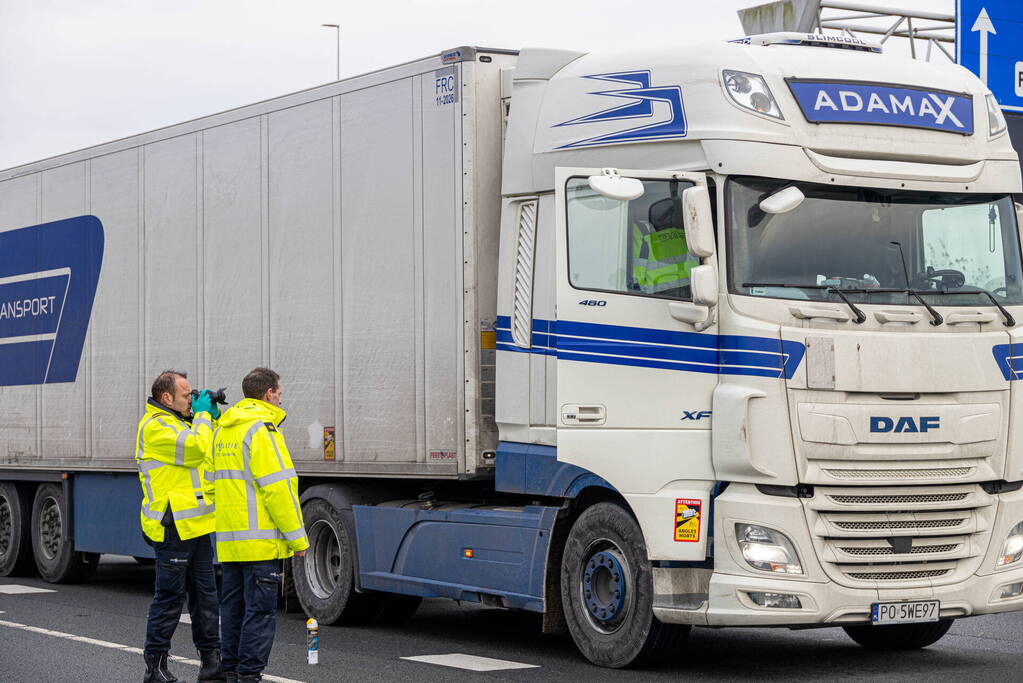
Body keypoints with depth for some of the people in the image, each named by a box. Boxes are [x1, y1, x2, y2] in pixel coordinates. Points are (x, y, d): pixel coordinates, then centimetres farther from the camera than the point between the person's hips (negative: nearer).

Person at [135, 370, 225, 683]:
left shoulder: (178, 422, 19)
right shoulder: (156, 426, -13)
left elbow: (214, 449, 24)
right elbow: (197, 448, -25)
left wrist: (213, 417, 11)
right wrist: (203, 414, -10)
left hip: (195, 525, 10)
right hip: (173, 527, -10)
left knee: (205, 593, 10)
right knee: (170, 595, -4)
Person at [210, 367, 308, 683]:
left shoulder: (223, 431, 16)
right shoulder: (261, 429, -12)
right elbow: (277, 487, -17)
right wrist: (297, 538, -13)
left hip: (228, 540, 9)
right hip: (260, 540, -9)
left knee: (233, 607, 13)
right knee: (260, 610, -5)